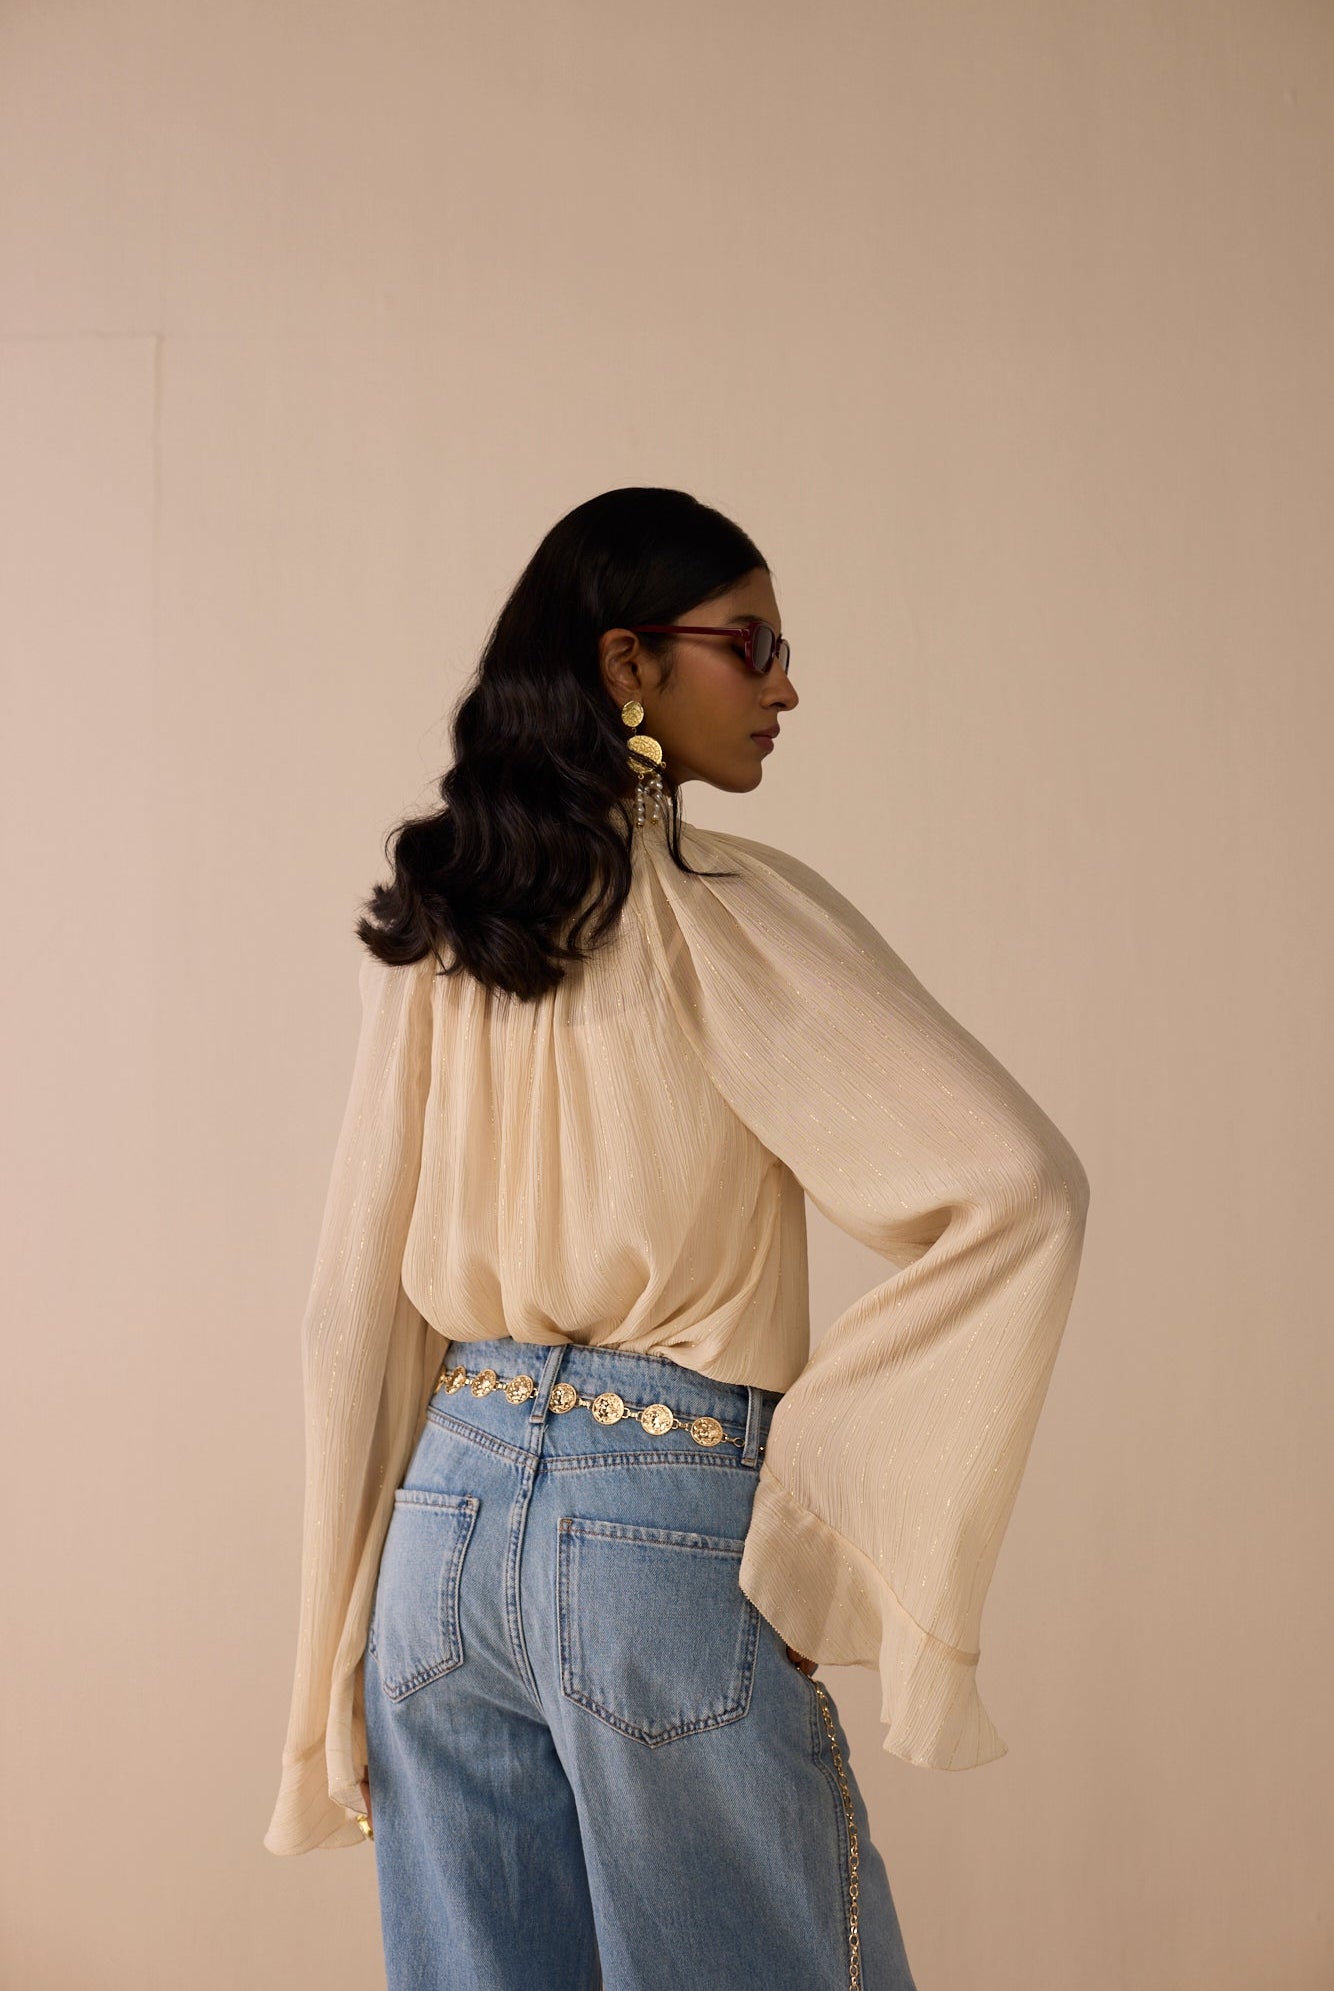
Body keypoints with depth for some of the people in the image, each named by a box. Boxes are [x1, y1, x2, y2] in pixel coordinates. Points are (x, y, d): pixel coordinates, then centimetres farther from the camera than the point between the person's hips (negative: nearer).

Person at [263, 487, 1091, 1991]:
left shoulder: (428, 928, 5)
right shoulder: (728, 911, -11)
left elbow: (357, 1303, 8)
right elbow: (1016, 1185, -21)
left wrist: (350, 1636, 16)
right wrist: (833, 1515, -13)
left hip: (449, 1517, 6)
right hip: (668, 1529, -6)